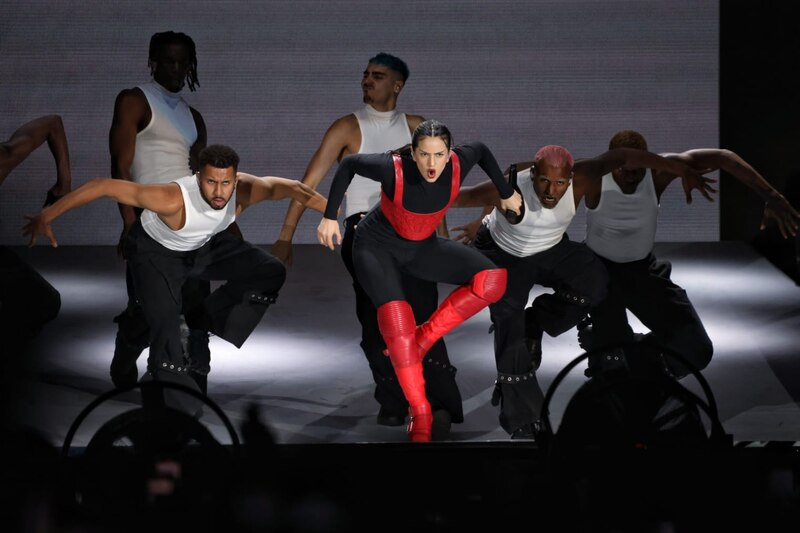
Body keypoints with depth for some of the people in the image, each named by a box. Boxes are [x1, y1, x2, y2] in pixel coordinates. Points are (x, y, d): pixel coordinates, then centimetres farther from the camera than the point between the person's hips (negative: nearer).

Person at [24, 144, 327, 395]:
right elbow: (103, 186, -40)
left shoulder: (243, 190, -32)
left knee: (272, 274, -4)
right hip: (156, 251, -5)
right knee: (165, 323, -19)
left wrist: (312, 198, -73)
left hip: (206, 245, 5)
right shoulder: (173, 199, -43)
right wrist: (47, 216, -39)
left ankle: (207, 319, 13)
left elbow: (279, 186, -49)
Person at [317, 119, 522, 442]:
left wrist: (506, 193, 11)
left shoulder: (456, 166, -23)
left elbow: (480, 150, 1)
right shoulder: (393, 169, -32)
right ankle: (419, 414, -16)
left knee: (492, 281, -15)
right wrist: (330, 217, -10)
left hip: (422, 247, 4)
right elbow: (348, 165, -14)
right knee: (396, 317, -27)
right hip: (377, 247, -4)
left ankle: (422, 339, -8)